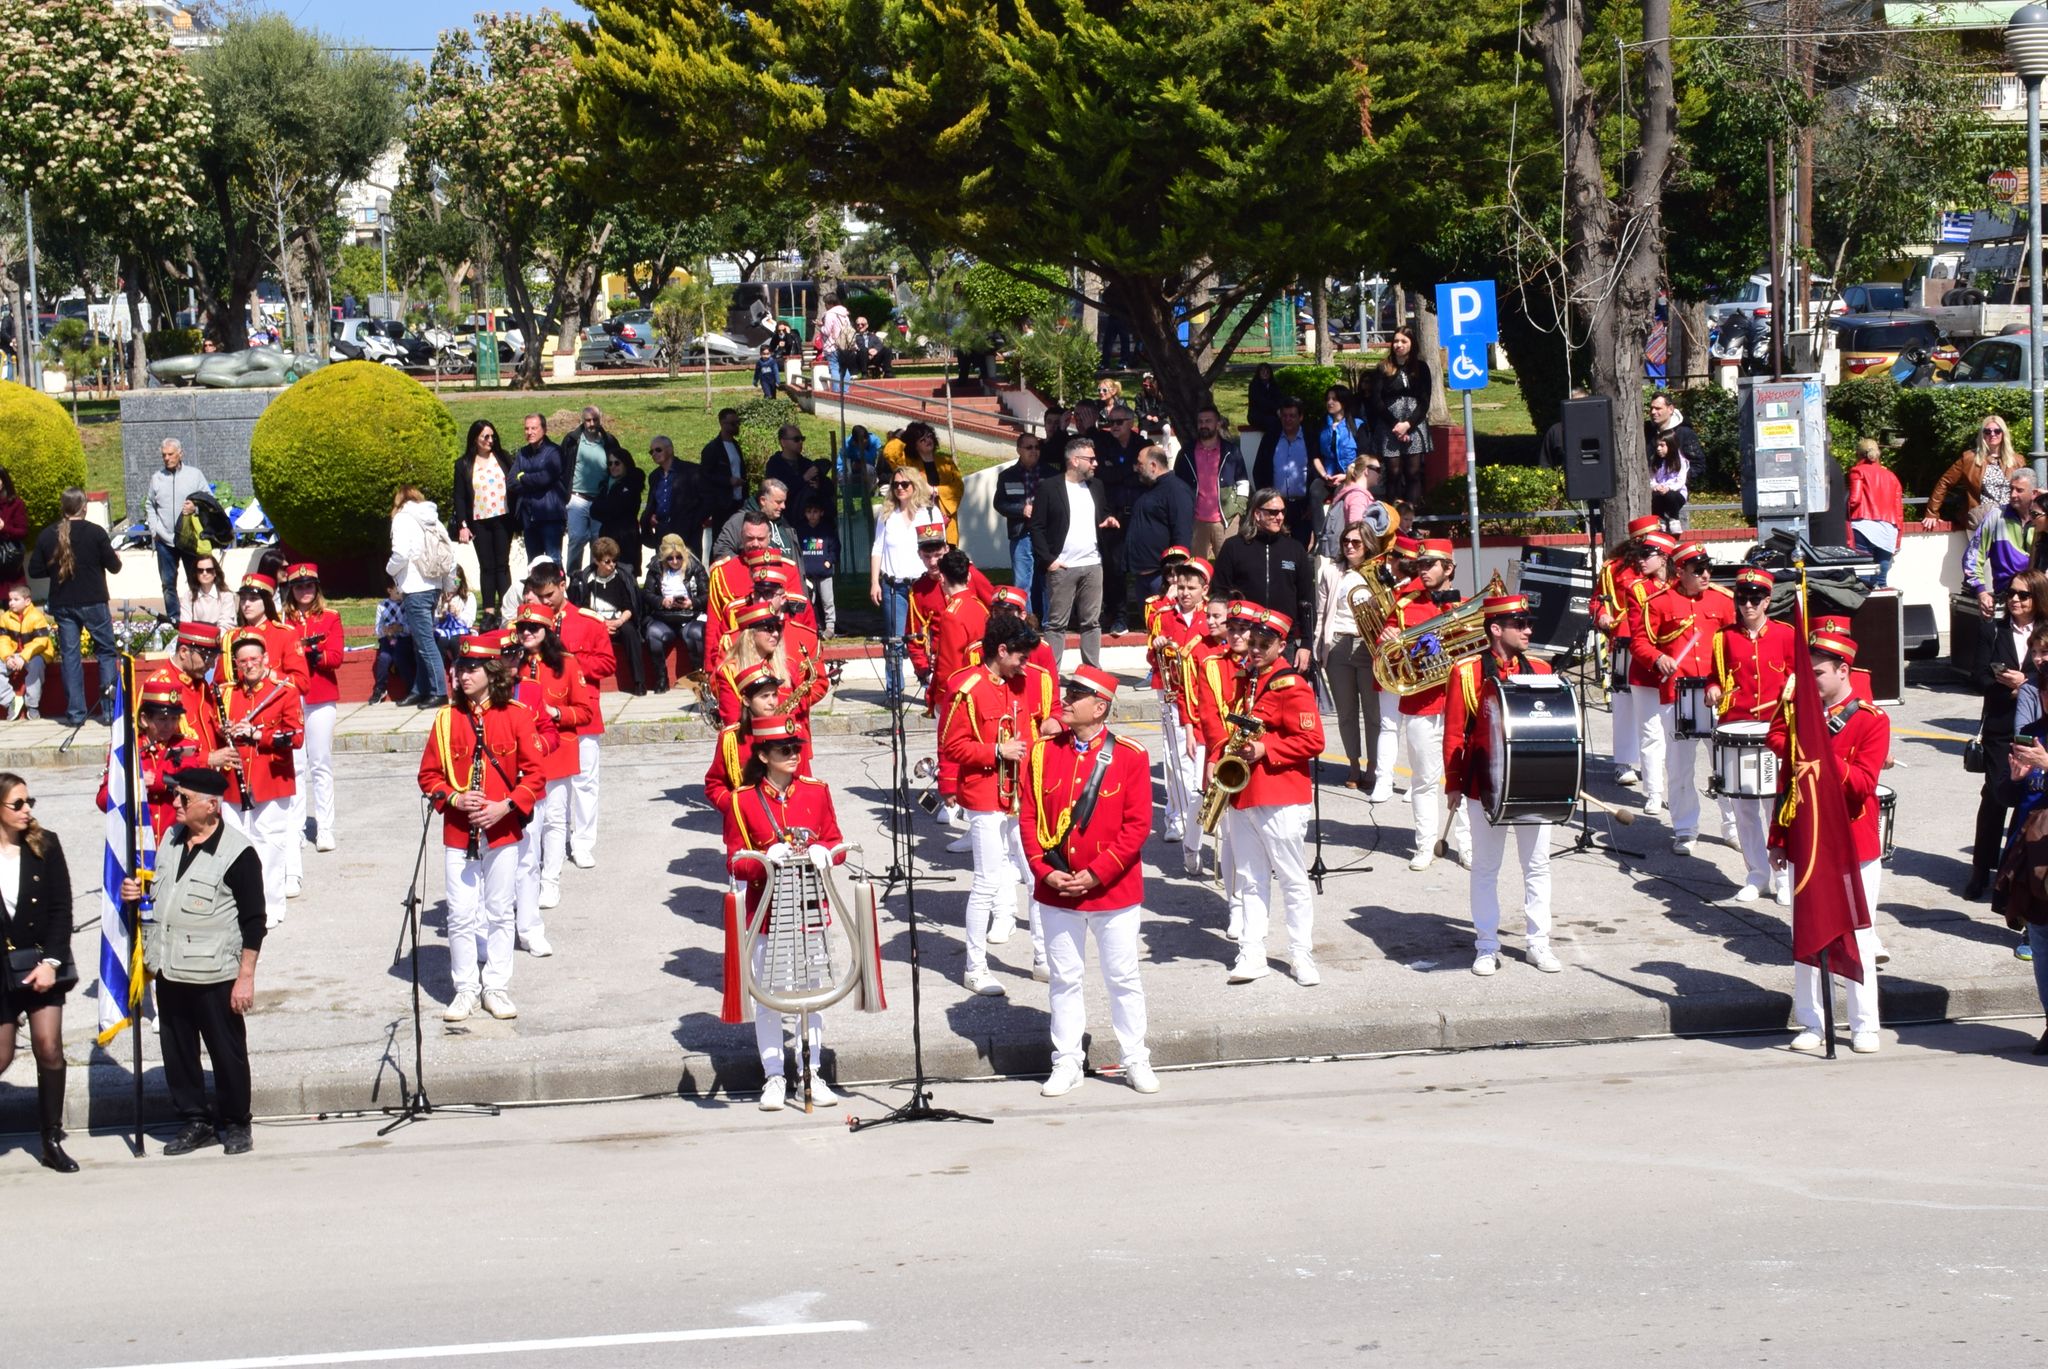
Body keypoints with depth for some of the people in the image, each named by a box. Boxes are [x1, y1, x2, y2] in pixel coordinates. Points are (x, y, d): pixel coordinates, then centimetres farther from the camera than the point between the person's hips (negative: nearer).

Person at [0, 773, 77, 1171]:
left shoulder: (45, 846, -3)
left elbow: (61, 908, -2)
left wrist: (50, 961, -10)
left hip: (42, 963, 1)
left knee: (49, 1048, -2)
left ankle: (52, 1142, 8)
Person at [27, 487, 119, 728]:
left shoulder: (47, 536, -1)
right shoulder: (95, 532, -10)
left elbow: (35, 570, 2)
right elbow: (113, 565, -6)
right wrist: (116, 559, 16)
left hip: (62, 605, 3)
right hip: (93, 602, -2)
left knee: (69, 656, 7)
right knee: (106, 653, 7)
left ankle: (75, 713, 5)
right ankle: (110, 710, 3)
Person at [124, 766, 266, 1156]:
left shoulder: (237, 853, -14)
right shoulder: (171, 837, 8)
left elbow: (253, 920, -12)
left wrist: (246, 976, -15)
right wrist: (139, 891, 2)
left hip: (215, 974, -7)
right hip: (169, 970, 7)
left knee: (227, 1051, 4)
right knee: (177, 1050, 12)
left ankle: (235, 1124, 19)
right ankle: (194, 1121, 24)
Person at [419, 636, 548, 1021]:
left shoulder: (516, 715, -2)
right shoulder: (447, 718, 2)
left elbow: (534, 773, -3)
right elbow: (429, 775, 5)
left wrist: (505, 806, -16)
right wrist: (455, 799, -13)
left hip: (503, 830, -1)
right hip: (458, 832, 1)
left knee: (500, 912, 7)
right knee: (461, 914, 2)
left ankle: (496, 987, 16)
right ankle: (466, 989, 12)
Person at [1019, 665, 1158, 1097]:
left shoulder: (1130, 756, -8)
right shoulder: (1042, 752, 1)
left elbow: (1138, 825, -10)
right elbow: (1029, 818, 2)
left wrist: (1095, 874, -15)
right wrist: (1045, 870, -10)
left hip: (1114, 891, -2)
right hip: (1056, 891, 2)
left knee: (1123, 979, 8)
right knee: (1064, 979, 9)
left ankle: (1136, 1061, 20)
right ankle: (1066, 1064, 18)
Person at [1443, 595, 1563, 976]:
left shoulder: (1540, 670, 4)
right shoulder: (1466, 673, -5)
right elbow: (1454, 734, -3)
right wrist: (1454, 784, -5)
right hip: (1486, 784, -3)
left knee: (1538, 865, 8)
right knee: (1485, 867, 6)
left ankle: (1538, 942, 18)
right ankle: (1486, 947, 15)